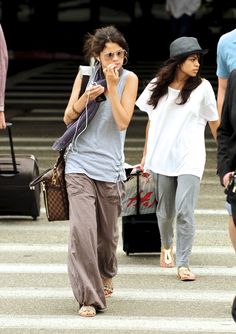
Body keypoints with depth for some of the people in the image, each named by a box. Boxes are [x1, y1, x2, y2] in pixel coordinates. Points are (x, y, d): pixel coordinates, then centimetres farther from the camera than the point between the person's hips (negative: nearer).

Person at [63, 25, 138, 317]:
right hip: (80, 164, 0)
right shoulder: (85, 75, 3)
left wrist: (111, 86, -18)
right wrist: (85, 98, -14)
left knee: (107, 232, 12)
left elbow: (123, 122, -11)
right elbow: (68, 118, 4)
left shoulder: (129, 79, -1)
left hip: (109, 167, 0)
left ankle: (105, 275, 43)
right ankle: (88, 296, -12)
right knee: (82, 229, -15)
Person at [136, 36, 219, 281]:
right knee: (165, 211, 14)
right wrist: (146, 155, 16)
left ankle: (183, 264, -11)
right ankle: (166, 246, 43)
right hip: (162, 158, 3)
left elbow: (214, 123, 6)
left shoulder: (202, 88, -1)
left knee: (185, 211, -15)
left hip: (190, 159, -3)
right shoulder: (158, 87, 5)